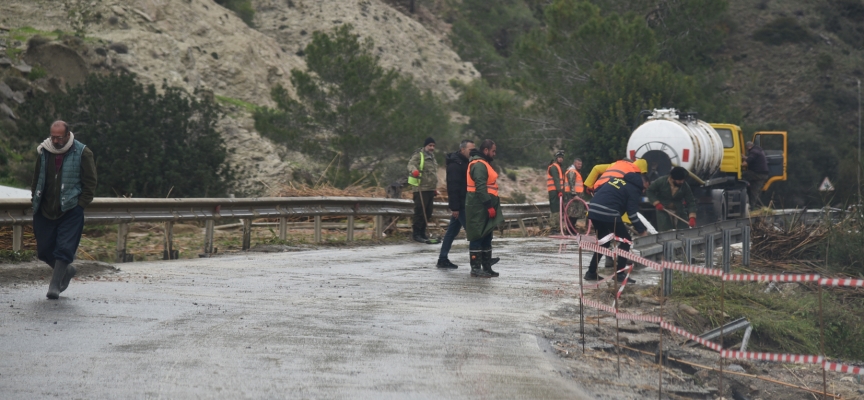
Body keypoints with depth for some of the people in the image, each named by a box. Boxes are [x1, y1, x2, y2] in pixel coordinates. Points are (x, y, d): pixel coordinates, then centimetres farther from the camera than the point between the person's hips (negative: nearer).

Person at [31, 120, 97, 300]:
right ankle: (67, 271, 31)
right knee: (44, 250, 6)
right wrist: (36, 200, 11)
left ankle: (55, 285, -2)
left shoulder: (82, 153, -6)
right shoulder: (43, 152, 4)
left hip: (70, 211, -4)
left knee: (64, 249, -10)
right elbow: (36, 179, 19)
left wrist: (79, 205, -8)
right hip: (45, 211, 4)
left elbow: (90, 183, -2)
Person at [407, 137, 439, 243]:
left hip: (430, 190, 9)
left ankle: (422, 232, 21)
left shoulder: (432, 157, 22)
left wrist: (434, 188, 31)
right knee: (420, 211, -9)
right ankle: (416, 233, -4)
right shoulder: (418, 155, -5)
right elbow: (411, 164, -23)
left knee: (428, 213, 11)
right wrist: (414, 170, -45)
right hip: (421, 190, -9)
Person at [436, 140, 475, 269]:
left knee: (452, 231, 11)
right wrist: (455, 207, -25)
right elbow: (453, 187, -22)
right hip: (460, 205, -10)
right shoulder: (455, 165, -16)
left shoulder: (464, 163, 16)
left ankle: (443, 259, 15)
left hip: (463, 204, 10)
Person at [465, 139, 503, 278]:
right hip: (479, 208, -11)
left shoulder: (484, 164, 20)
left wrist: (491, 205, 22)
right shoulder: (479, 165, -15)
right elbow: (480, 187, -23)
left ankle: (487, 267, 19)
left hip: (485, 209, 11)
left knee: (486, 237, 14)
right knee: (478, 237, -7)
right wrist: (489, 205, -24)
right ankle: (476, 268, -5)